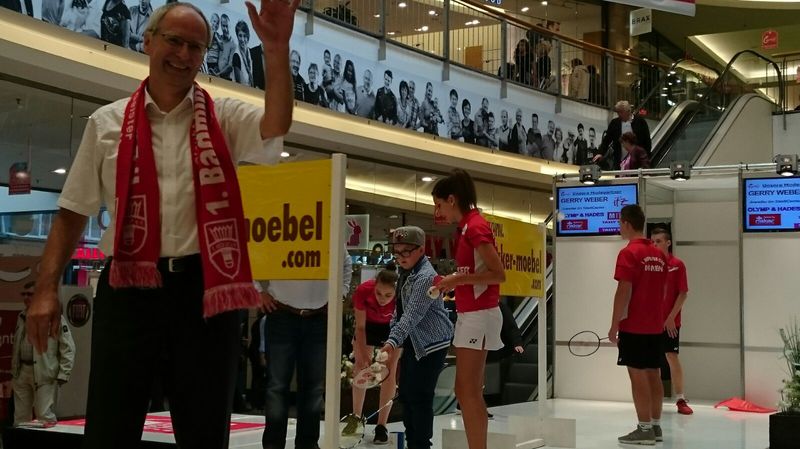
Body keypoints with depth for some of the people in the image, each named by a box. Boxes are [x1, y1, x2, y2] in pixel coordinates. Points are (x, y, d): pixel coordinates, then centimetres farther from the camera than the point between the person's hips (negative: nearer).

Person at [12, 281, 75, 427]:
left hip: (45, 374, -6)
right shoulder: (21, 317, 13)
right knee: (20, 417, 11)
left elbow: (68, 348, -8)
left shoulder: (55, 317, -7)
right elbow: (16, 345, 20)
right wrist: (13, 369, 15)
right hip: (22, 371, 6)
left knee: (45, 417, -8)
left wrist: (63, 374, -12)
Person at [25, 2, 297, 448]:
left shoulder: (224, 118, 7)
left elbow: (276, 126, -15)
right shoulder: (107, 123, 9)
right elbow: (74, 212, 10)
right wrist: (47, 288, 2)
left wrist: (277, 49, -28)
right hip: (128, 289, 0)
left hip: (204, 289, 0)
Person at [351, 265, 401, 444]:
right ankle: (356, 418, 20)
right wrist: (363, 356, -30)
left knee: (389, 372, -6)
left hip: (392, 326, -1)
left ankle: (382, 425, 2)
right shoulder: (363, 291, -37)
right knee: (360, 370, 4)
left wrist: (389, 360, -39)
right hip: (368, 324, 1)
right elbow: (360, 327, -24)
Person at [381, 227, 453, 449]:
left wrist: (393, 341, -37)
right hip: (412, 342, 10)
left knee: (420, 396, -8)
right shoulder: (405, 274, 10)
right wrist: (393, 338, 14)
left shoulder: (425, 277, -21)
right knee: (406, 393, 12)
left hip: (431, 343, -10)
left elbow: (412, 314, -30)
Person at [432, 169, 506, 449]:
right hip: (469, 314, 10)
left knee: (468, 391, -8)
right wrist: (453, 282, 6)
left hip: (479, 315, -10)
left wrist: (459, 279, -17)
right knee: (467, 391, 10)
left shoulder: (476, 226, -13)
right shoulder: (468, 227, 15)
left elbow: (498, 274, -19)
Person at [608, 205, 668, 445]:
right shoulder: (658, 255, 11)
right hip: (655, 326, 8)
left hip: (633, 326, -7)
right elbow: (662, 291, 16)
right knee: (653, 375, 10)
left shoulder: (629, 253, -12)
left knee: (638, 376, -4)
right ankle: (655, 426, 15)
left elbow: (623, 292, -16)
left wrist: (614, 326, -12)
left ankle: (644, 429, -2)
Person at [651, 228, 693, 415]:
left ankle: (680, 400, 3)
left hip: (670, 322, -3)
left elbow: (683, 293, -6)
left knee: (673, 358, -4)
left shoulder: (677, 265, -4)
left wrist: (671, 318, -12)